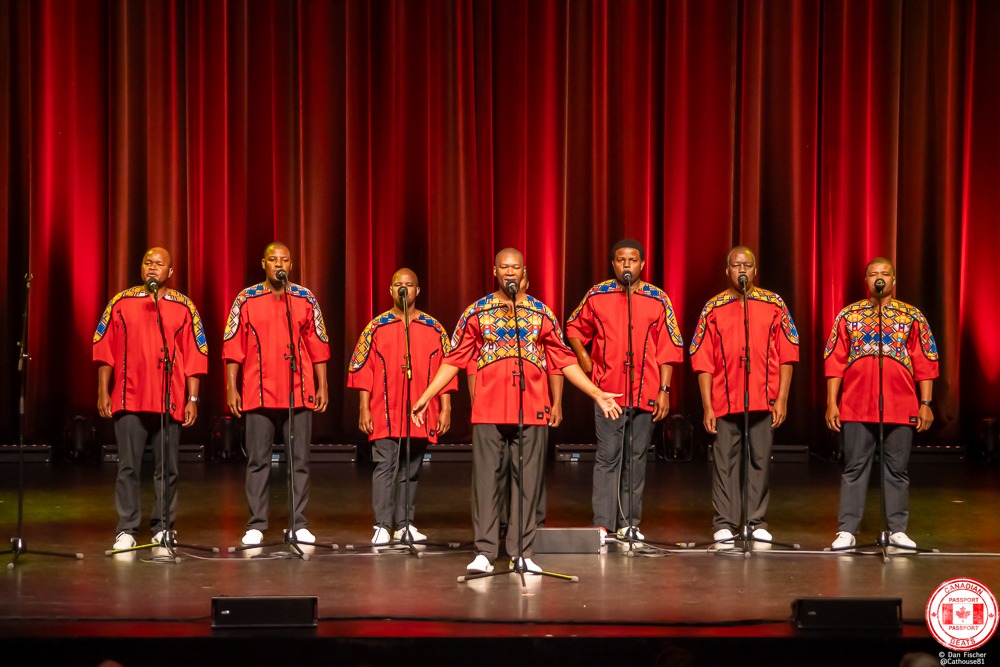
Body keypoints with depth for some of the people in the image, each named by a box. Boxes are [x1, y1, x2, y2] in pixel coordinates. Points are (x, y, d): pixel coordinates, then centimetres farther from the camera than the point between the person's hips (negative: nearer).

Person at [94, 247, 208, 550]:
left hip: (170, 400, 0)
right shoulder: (121, 303, 6)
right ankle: (126, 530, 3)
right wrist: (103, 392, 2)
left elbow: (195, 356, 4)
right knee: (128, 467, -1)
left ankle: (163, 529, 12)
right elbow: (104, 349, 6)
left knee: (167, 469, 4)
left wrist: (193, 399, 0)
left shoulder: (184, 307, 5)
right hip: (130, 398, 0)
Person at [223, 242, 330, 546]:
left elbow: (318, 346, 9)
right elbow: (232, 347, 3)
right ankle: (256, 526, 8)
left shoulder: (306, 299, 6)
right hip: (259, 392, -1)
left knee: (299, 460, 3)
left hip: (299, 393, 1)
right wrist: (231, 388, -2)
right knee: (258, 460, 3)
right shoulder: (246, 299, 2)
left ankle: (299, 525, 9)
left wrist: (322, 386, 5)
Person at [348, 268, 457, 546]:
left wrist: (445, 409, 1)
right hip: (385, 413, -2)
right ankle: (382, 527, -6)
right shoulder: (377, 327, 3)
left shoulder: (433, 329, 6)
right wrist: (364, 408, -4)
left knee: (411, 469, 8)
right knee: (385, 466, -7)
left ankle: (404, 524, 16)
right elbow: (363, 370, 2)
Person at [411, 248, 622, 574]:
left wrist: (596, 393, 5)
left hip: (531, 411, 1)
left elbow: (564, 360, 10)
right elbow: (454, 359, 6)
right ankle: (484, 552, 4)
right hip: (489, 411, -1)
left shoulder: (541, 313, 8)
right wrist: (425, 397, 0)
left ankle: (521, 552, 9)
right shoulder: (476, 313, 5)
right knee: (487, 480, -1)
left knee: (527, 482, 2)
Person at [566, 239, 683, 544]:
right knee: (608, 458, -4)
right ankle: (602, 524, -4)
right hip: (608, 392, -1)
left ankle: (629, 523, 14)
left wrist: (664, 390, 0)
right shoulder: (597, 296, 4)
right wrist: (583, 357, 4)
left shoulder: (658, 300, 4)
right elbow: (574, 327, 19)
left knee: (637, 458, 7)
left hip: (645, 393, 1)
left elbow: (668, 350, 5)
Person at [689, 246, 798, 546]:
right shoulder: (713, 308, 5)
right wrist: (707, 406, -3)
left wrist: (782, 399, -2)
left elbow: (787, 355, 5)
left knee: (760, 460, 4)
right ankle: (724, 524, 6)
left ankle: (757, 523, 11)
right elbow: (703, 361, 3)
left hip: (764, 400, 0)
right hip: (725, 400, 0)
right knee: (724, 461, 2)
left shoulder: (774, 305, 6)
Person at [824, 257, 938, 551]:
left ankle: (897, 530, 12)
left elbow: (925, 363, 5)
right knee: (854, 468, 3)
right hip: (856, 407, 0)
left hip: (901, 408, 0)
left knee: (897, 469, 5)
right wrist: (832, 402, -1)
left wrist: (926, 403, -1)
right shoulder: (849, 315, 6)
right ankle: (847, 530, 5)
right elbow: (834, 362, 5)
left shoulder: (912, 317, 5)